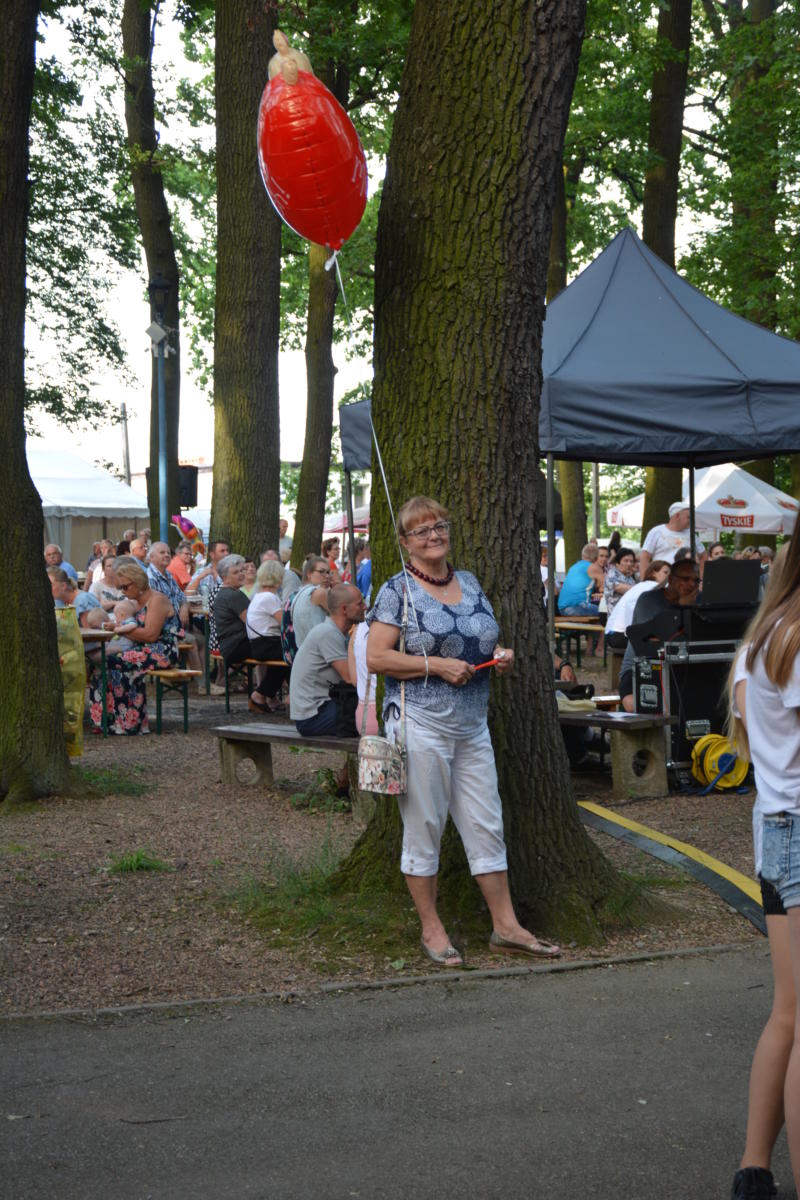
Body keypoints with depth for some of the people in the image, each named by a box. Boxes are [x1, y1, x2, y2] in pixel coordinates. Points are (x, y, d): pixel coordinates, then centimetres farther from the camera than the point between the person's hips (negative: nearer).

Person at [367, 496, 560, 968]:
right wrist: (436, 665, -18)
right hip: (421, 724, -6)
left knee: (488, 825, 8)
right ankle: (431, 928, 14)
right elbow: (376, 658, -12)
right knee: (424, 827, 2)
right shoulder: (398, 591, -5)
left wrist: (502, 657, 2)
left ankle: (507, 927, 15)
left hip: (473, 725, 6)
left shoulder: (470, 583, 13)